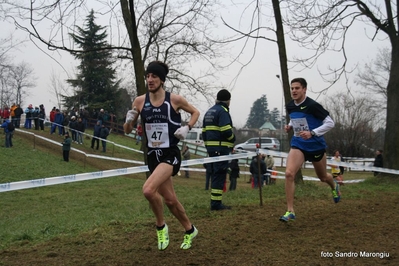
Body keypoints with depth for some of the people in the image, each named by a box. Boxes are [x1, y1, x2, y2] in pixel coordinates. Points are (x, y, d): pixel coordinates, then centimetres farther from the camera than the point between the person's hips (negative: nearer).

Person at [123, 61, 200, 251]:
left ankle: (161, 226, 1)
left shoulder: (175, 99, -8)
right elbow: (127, 130, 7)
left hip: (170, 154, -4)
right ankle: (189, 230, 37)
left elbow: (195, 112, 10)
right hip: (153, 156, 5)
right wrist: (129, 121, -15)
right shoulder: (140, 101, 0)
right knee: (170, 200, 13)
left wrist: (187, 128, -7)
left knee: (148, 189, -25)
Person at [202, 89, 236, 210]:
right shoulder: (223, 111, -10)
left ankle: (215, 202, 19)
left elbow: (204, 131, 19)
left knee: (215, 174, 15)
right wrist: (233, 138, 0)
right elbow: (226, 131, -19)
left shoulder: (209, 111, 18)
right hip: (221, 148, -9)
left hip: (211, 148, 9)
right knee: (219, 175, -7)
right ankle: (216, 203, -8)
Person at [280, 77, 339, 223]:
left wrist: (312, 133, -26)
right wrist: (290, 126, 1)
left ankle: (334, 187, 58)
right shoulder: (290, 106, 1)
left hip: (316, 145, -3)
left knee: (323, 177, 19)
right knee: (289, 174, -20)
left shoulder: (312, 105, -18)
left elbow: (330, 123, -16)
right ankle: (290, 211, -14)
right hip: (298, 145, 3)